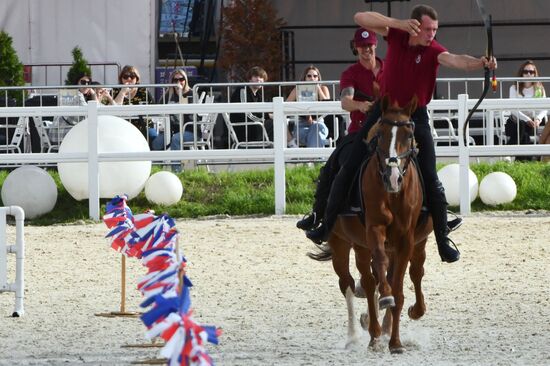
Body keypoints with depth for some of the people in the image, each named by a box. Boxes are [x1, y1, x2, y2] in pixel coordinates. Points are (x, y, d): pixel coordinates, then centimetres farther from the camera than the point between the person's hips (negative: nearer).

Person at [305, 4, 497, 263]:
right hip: (384, 110, 2)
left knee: (430, 179, -6)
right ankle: (327, 225, 13)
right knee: (349, 168, 2)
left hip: (415, 116, -2)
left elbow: (455, 60, -34)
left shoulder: (432, 50, -14)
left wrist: (481, 63, -55)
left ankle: (443, 240, 3)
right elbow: (361, 18, -16)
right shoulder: (396, 35, -7)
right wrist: (398, 24, -29)